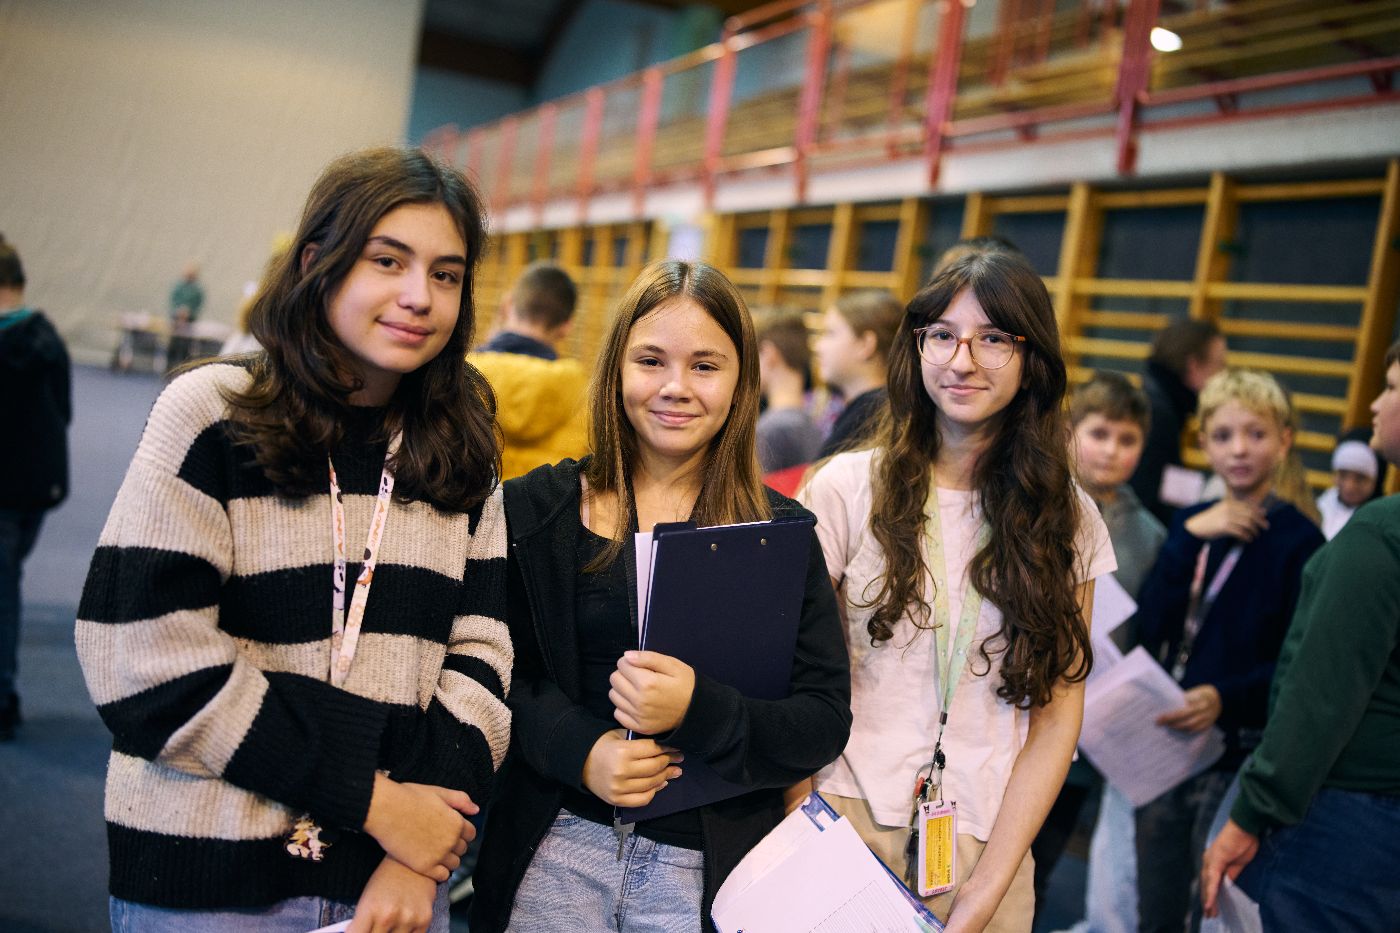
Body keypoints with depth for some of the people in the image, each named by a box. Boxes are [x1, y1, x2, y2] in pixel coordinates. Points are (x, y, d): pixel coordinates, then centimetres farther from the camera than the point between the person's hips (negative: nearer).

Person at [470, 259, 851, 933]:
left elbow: (826, 721, -6)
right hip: (553, 846, 1)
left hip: (707, 864, 0)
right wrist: (581, 748, -17)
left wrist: (697, 711, -22)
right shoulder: (535, 510, -1)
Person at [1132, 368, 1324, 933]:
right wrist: (1190, 537, -12)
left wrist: (1226, 698, -27)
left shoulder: (1299, 540, -8)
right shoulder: (1190, 523, 7)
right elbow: (1150, 631, -4)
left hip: (1240, 757, -5)